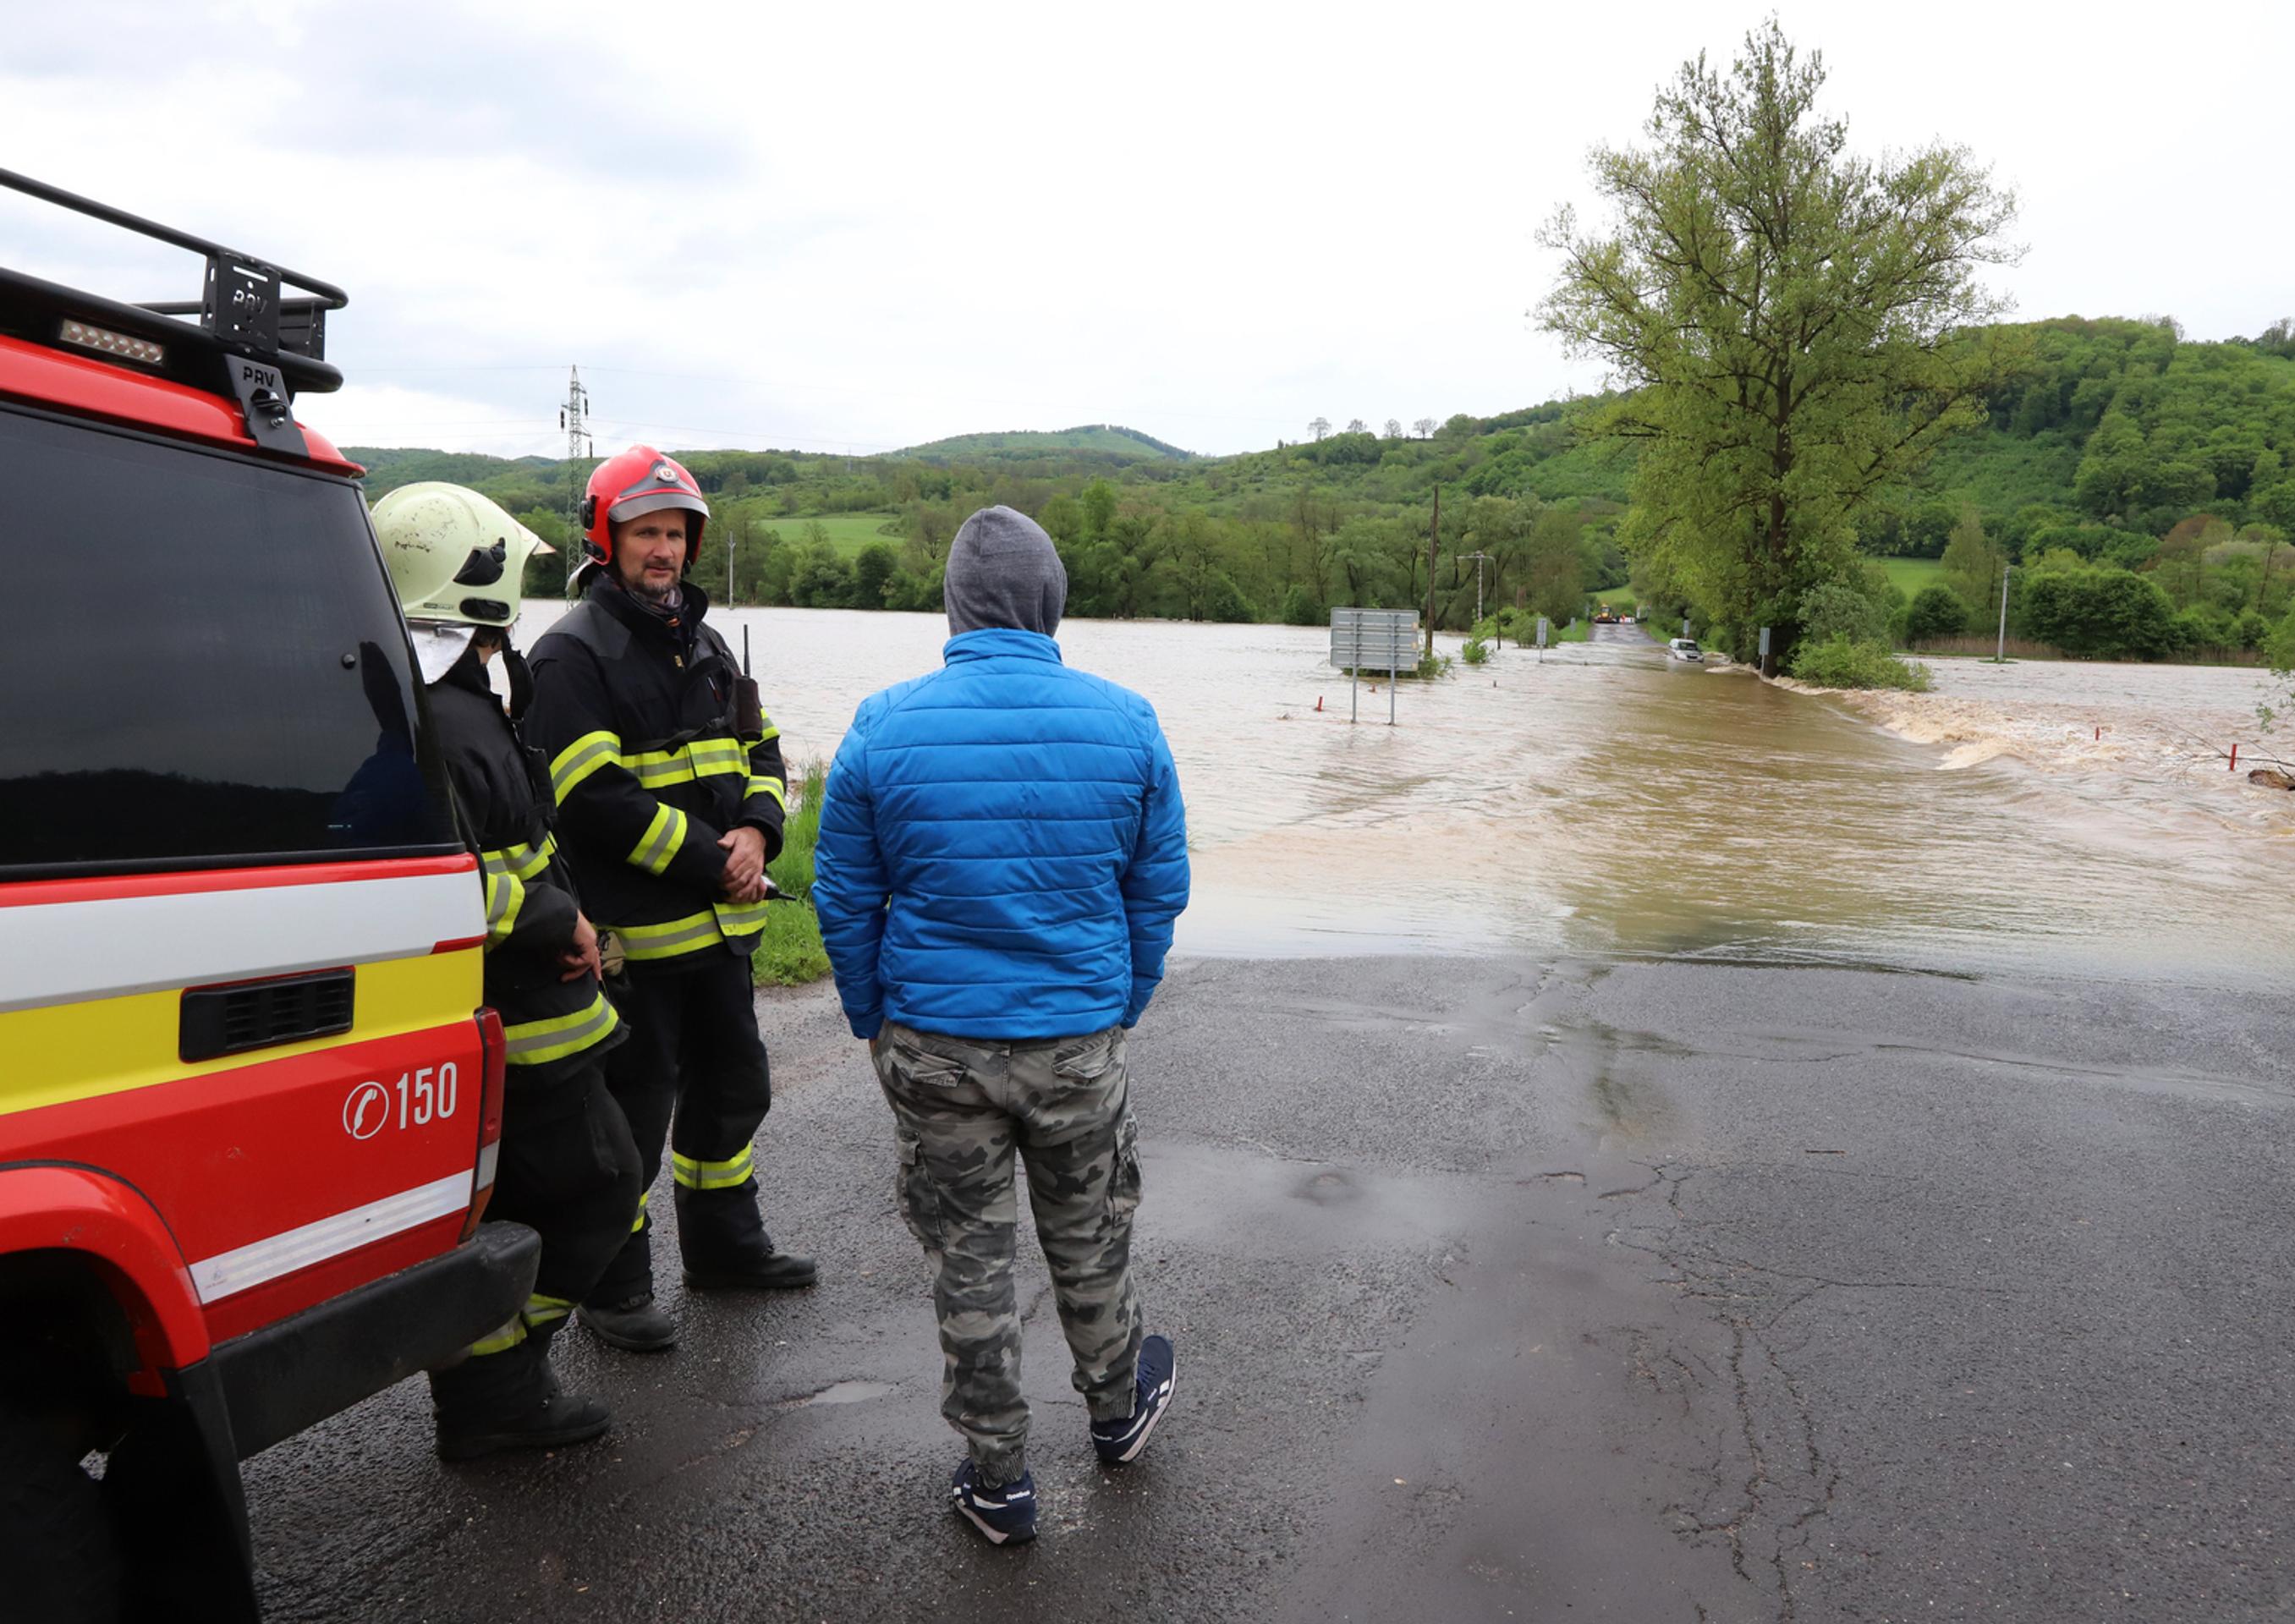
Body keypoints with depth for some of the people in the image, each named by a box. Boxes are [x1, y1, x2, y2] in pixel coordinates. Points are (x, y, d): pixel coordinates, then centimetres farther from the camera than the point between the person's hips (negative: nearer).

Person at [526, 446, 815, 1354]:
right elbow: (597, 799, -21)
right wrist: (711, 861, -18)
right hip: (632, 930, -8)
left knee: (733, 1086, 19)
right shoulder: (573, 655, -12)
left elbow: (760, 750, 14)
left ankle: (725, 1245, 38)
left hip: (720, 921, 8)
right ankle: (614, 1288, 19)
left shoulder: (704, 643, 13)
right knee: (631, 1110, 2)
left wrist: (755, 831, -6)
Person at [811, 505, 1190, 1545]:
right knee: (1089, 1241, 22)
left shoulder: (883, 729, -9)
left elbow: (843, 902, -1)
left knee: (967, 1259, 14)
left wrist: (875, 1025, 12)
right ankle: (1117, 1409, 46)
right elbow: (1159, 891, 2)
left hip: (934, 1047, -1)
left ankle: (997, 1482, 28)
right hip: (1079, 1040, 1)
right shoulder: (1128, 723, -6)